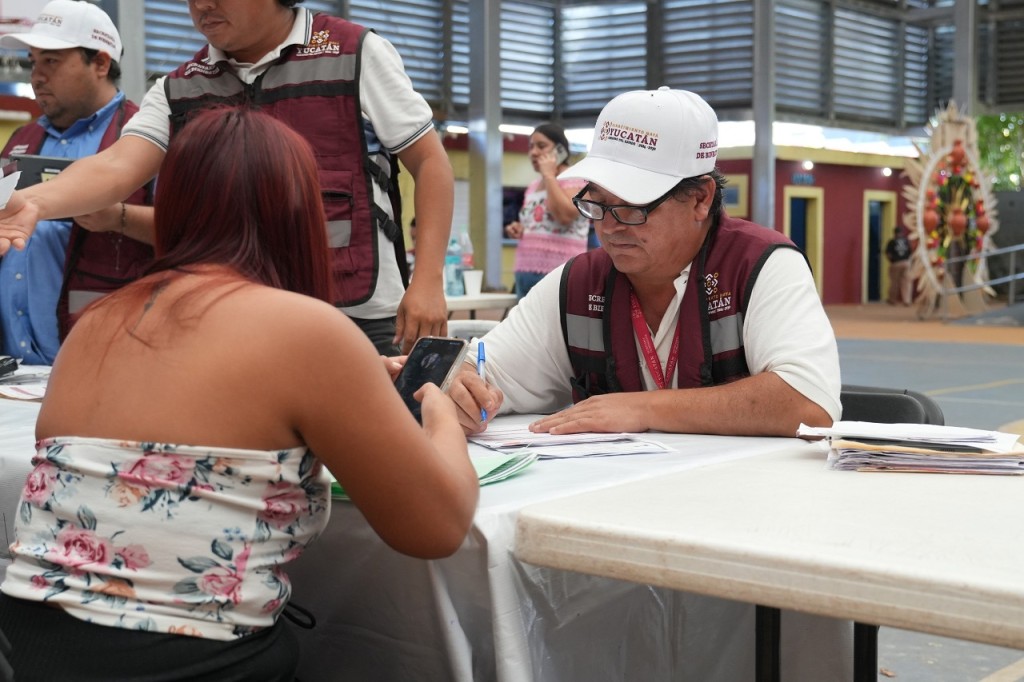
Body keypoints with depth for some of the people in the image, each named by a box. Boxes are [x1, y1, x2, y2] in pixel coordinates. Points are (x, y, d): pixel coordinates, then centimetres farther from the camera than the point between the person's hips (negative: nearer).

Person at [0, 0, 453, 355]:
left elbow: (429, 162, 2)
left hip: (360, 319, -3)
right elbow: (119, 166, -4)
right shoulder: (179, 89, 10)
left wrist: (428, 282, -7)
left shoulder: (355, 54, 0)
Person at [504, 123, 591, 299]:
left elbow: (565, 215, -21)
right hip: (525, 273, 8)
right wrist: (519, 230, 8)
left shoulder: (575, 179, -4)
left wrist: (549, 175, -11)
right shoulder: (533, 186, 20)